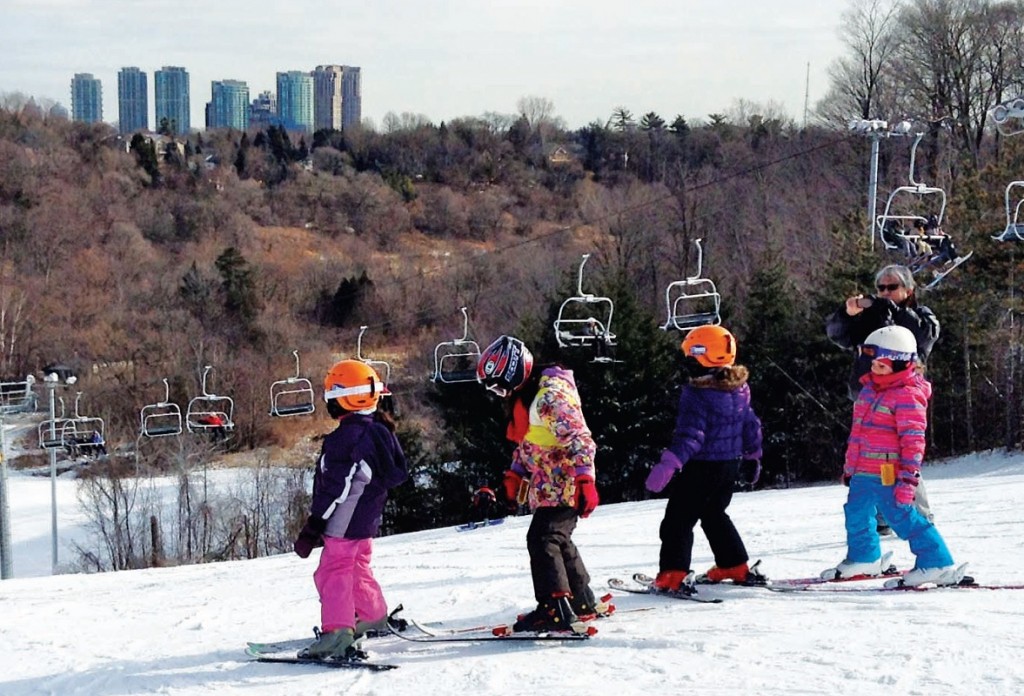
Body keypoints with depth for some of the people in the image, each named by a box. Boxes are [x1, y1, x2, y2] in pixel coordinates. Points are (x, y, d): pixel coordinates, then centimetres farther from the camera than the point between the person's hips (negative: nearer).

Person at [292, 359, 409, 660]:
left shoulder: (342, 439, -21)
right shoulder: (381, 431, 5)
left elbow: (333, 489, -21)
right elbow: (398, 472, 14)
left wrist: (312, 529, -15)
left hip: (344, 523, -9)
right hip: (368, 520, 9)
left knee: (333, 573, -9)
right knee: (357, 567, 26)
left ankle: (337, 632, -20)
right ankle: (372, 615, 39)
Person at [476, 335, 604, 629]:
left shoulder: (550, 395, -19)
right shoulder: (524, 398, 14)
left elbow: (578, 438, -25)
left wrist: (585, 480, -29)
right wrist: (516, 474, 16)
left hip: (564, 484, -11)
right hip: (547, 486, 11)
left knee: (542, 539, -16)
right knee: (558, 541, 17)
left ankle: (555, 609, -20)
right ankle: (582, 603, 28)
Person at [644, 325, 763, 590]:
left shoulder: (696, 394, -20)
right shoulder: (740, 389, 4)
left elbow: (690, 436, -27)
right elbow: (751, 424, 15)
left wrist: (668, 465, -31)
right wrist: (753, 455, 29)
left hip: (701, 468, -8)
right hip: (731, 464, 8)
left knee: (678, 519, -1)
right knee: (714, 515, 25)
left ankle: (673, 575, -9)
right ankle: (736, 566, 25)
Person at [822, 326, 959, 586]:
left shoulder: (907, 396, -15)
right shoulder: (869, 388, 13)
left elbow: (913, 441, -18)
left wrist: (908, 478, -23)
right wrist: (849, 466, 26)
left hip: (888, 475, -9)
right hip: (863, 474, 9)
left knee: (903, 518, -10)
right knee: (856, 515, 21)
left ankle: (937, 565, -6)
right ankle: (863, 558, 42)